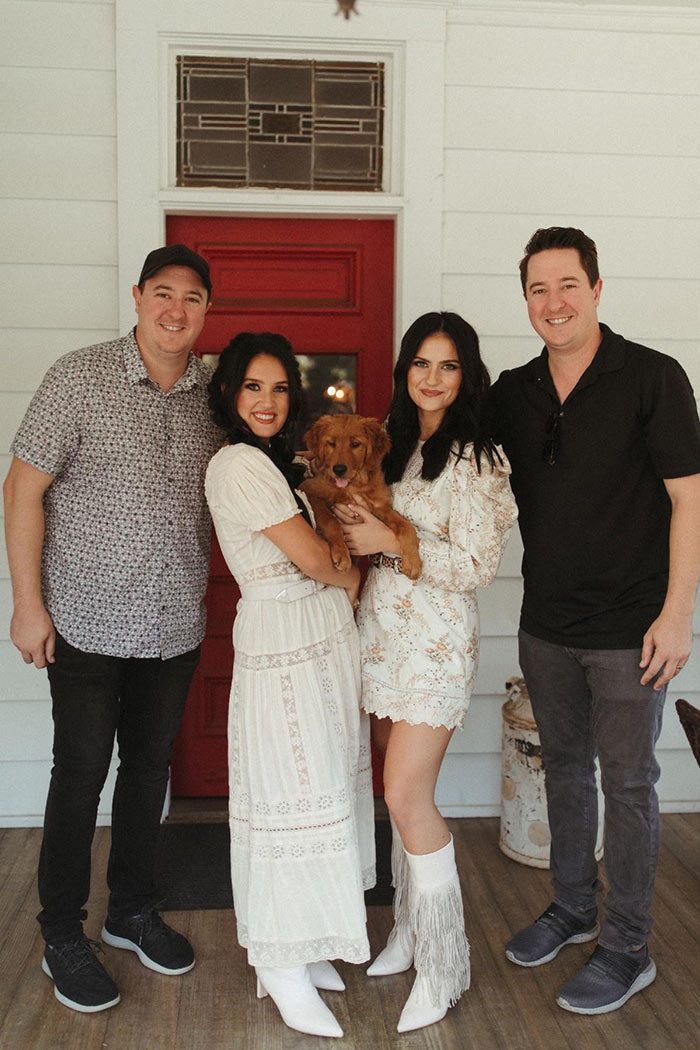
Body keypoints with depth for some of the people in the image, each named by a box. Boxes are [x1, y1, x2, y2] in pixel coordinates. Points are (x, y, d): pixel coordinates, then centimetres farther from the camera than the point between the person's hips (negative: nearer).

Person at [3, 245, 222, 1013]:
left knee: (149, 766, 16)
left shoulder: (213, 394, 2)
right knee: (80, 774, 6)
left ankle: (132, 911, 35)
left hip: (176, 625, 4)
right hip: (88, 620, -4)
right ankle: (62, 936, 24)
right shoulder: (79, 378, -9)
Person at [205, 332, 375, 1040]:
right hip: (285, 643, -9)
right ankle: (284, 965, 12)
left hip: (321, 636, 9)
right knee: (293, 790, -2)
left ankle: (297, 947, 26)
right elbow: (313, 558, -14)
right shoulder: (240, 463, -14)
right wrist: (352, 578, 3)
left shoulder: (272, 462, 16)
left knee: (319, 780, 13)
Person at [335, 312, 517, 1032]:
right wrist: (354, 519, 1)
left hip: (437, 640, -7)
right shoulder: (393, 442, 12)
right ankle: (409, 928, 30)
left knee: (408, 797, -8)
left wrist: (389, 540, -18)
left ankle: (442, 965, 9)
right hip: (381, 630, 7)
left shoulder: (474, 458, -10)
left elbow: (476, 565, -15)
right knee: (399, 790, 13)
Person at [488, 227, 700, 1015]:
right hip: (546, 625, 5)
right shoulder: (512, 393, 5)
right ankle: (572, 908, 38)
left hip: (628, 629, -5)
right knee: (564, 769, 18)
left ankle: (626, 948, 23)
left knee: (626, 782, 6)